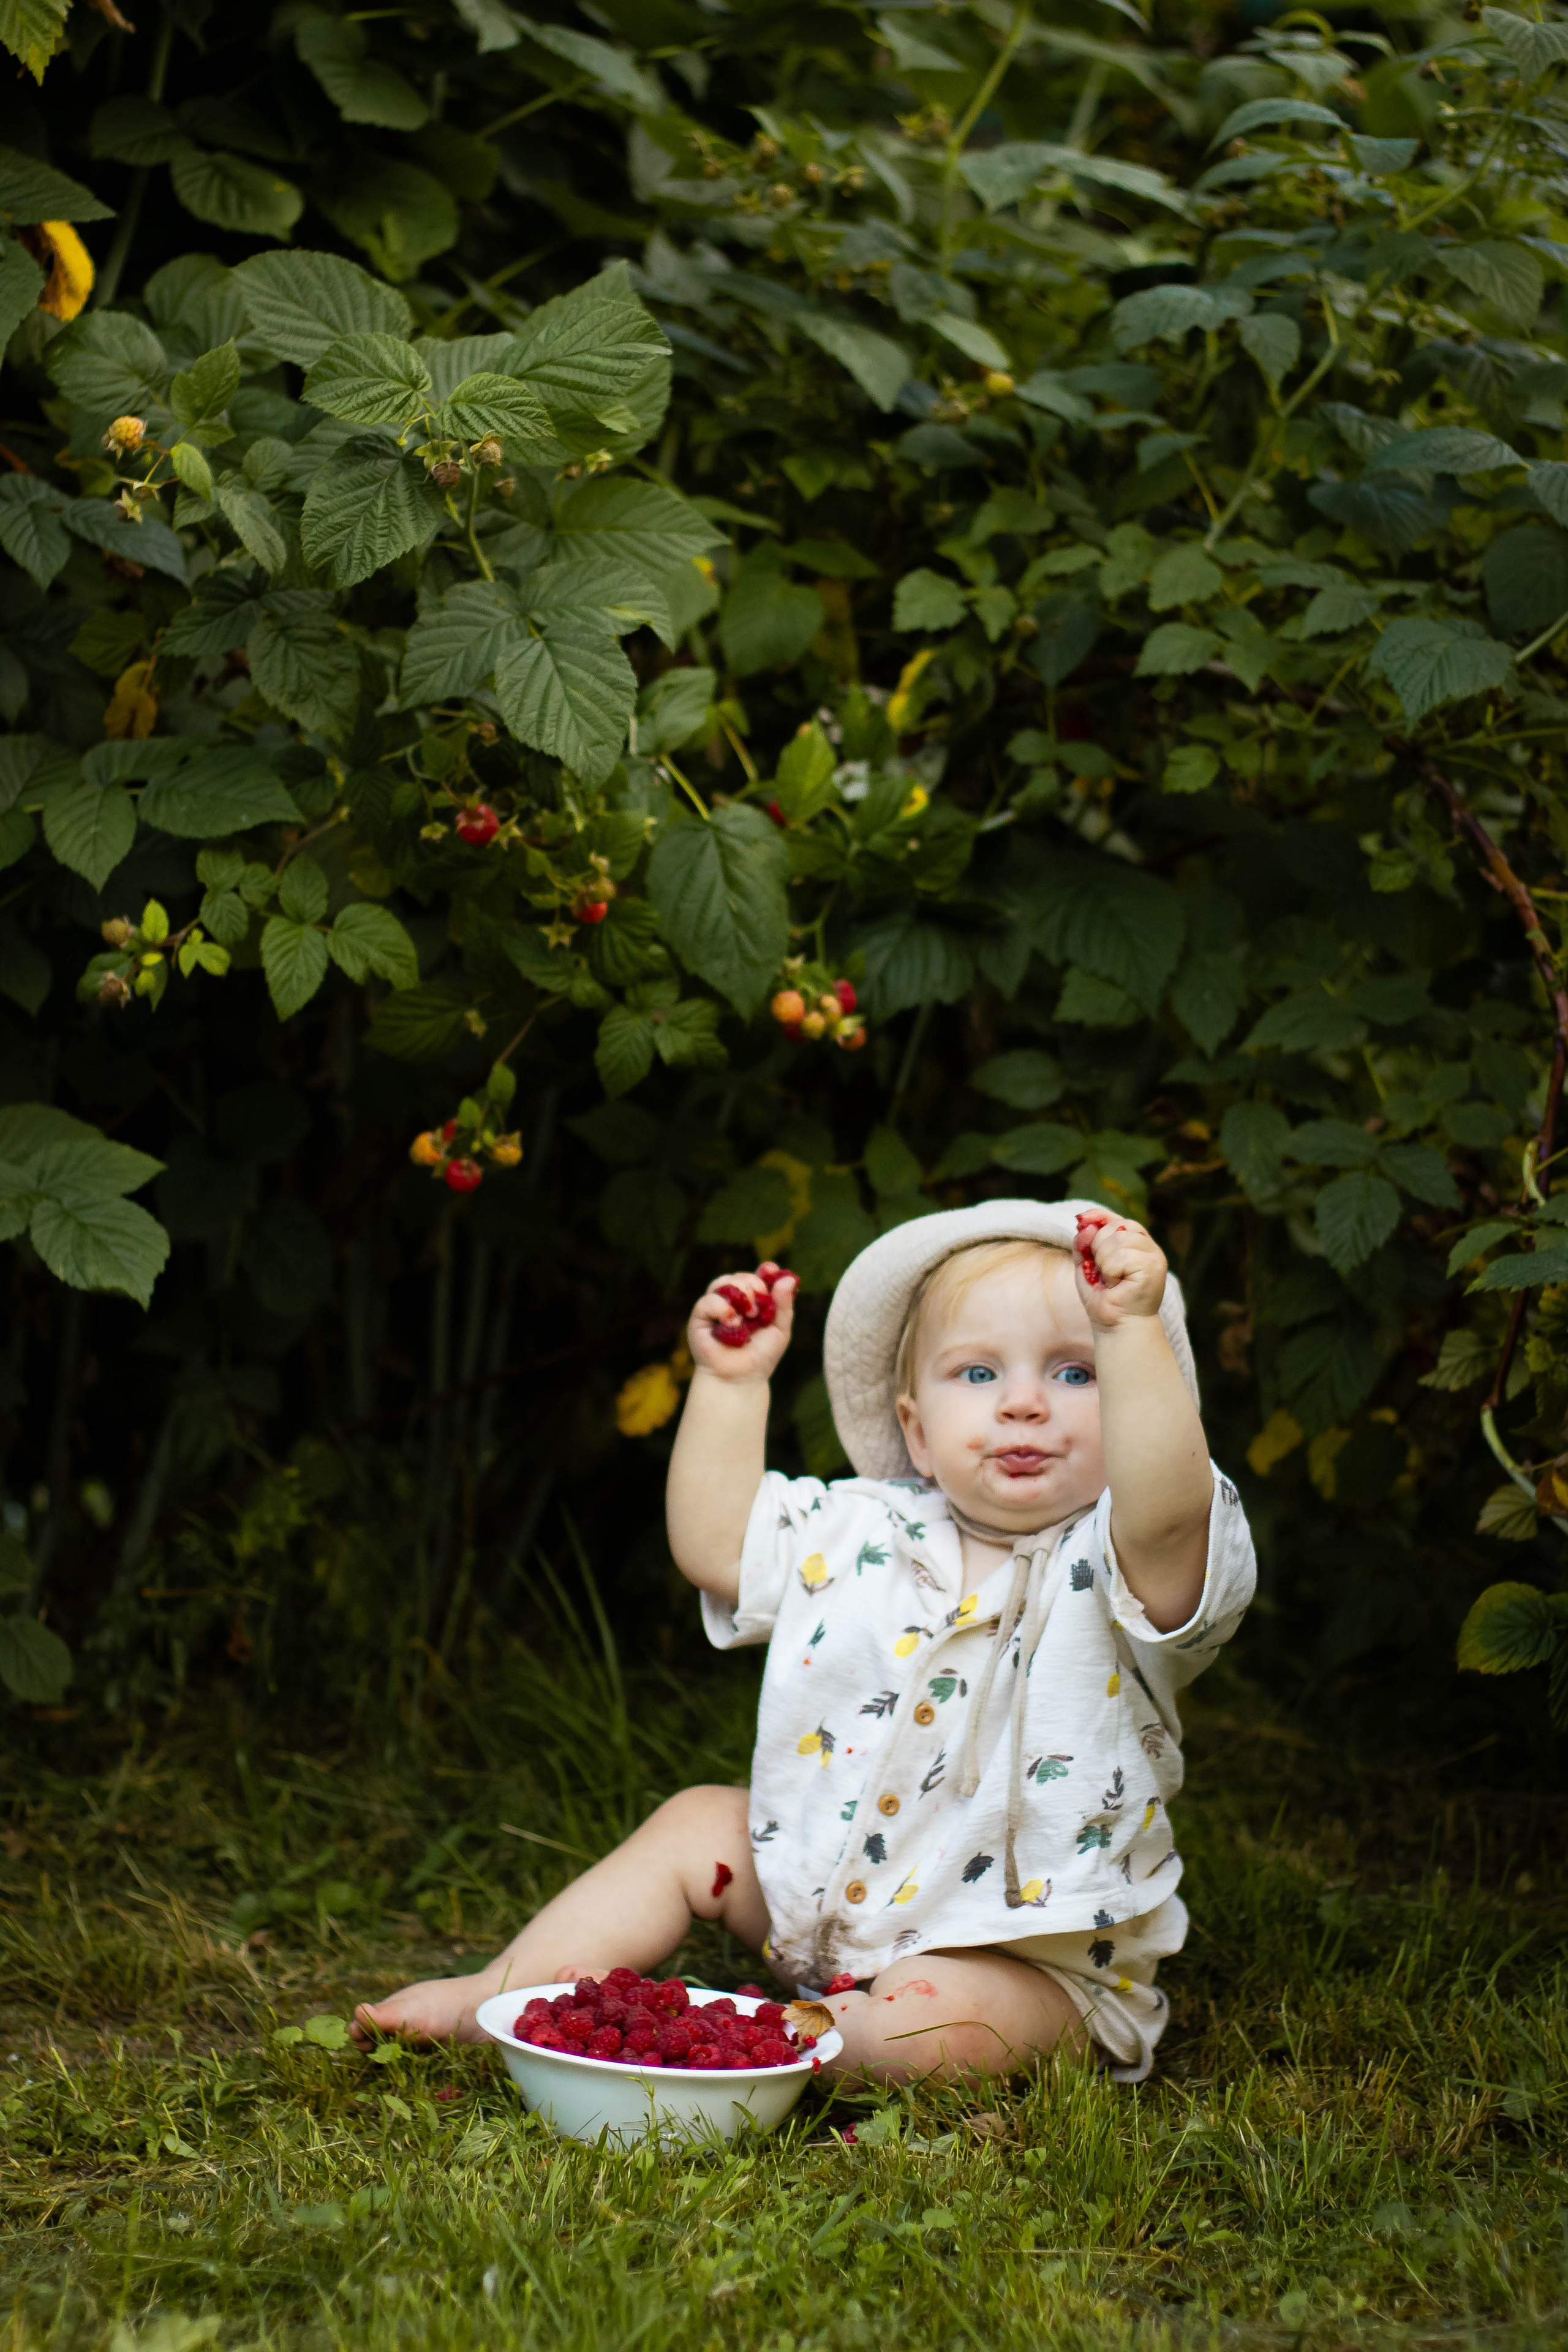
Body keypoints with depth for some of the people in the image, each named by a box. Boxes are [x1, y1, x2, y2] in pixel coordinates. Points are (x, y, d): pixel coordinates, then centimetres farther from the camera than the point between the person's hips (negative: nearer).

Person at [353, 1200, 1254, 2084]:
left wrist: (1133, 1333, -48)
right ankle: (501, 1992, 11)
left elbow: (1165, 1510, -39)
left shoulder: (1111, 1565, -16)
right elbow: (717, 1545, 9)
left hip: (1025, 1953, -6)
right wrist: (731, 1383, 3)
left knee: (935, 2024, -33)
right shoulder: (864, 1535, 3)